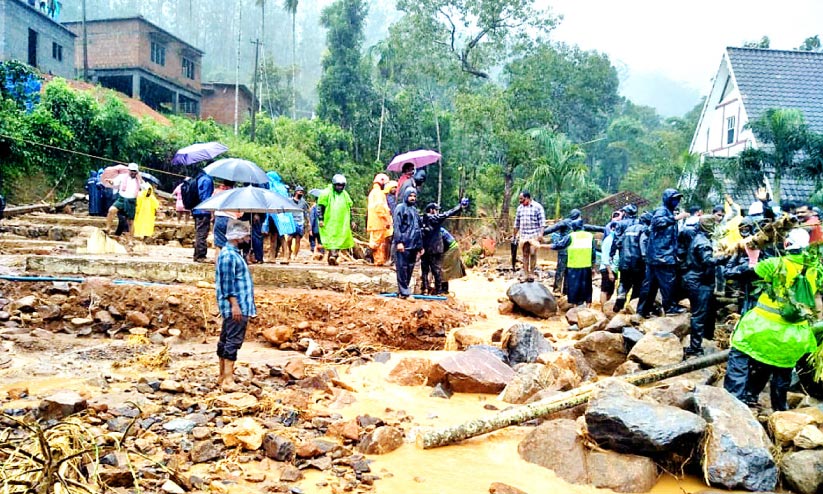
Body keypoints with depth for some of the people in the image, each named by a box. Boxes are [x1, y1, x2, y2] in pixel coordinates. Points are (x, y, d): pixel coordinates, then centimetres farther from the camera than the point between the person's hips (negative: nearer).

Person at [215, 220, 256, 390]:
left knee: (226, 340, 14)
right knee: (233, 341, -12)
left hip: (239, 306, 11)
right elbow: (227, 283, -20)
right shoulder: (229, 255, -15)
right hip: (236, 307, -11)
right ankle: (228, 380, -14)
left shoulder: (233, 253, 17)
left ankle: (223, 376, 21)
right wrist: (234, 305, -24)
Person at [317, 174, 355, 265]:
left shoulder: (345, 194, 16)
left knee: (339, 240, 3)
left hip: (342, 223, 5)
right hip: (329, 223, -5)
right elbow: (320, 207, -3)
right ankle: (333, 255, -25)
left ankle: (332, 258, 10)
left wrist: (351, 221, 18)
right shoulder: (327, 193, -1)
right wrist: (321, 219, -10)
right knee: (331, 239, -15)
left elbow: (349, 209, 21)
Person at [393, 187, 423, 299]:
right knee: (402, 267, -4)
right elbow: (397, 226, -10)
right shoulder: (401, 208, -2)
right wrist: (399, 242, -19)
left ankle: (405, 289, 17)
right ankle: (403, 291, -1)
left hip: (414, 244, 7)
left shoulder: (414, 210, 20)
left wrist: (420, 245, 19)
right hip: (404, 244, -7)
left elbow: (419, 228, 22)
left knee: (410, 267, 9)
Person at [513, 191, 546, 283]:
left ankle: (531, 274, 3)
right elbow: (517, 223, 18)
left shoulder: (537, 207, -4)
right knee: (525, 255, 5)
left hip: (534, 235, -4)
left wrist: (541, 234, -15)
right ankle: (525, 275, 8)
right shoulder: (520, 208, 11)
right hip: (523, 235, 5)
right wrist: (516, 234, 18)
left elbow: (542, 222, -7)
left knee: (533, 253, -8)